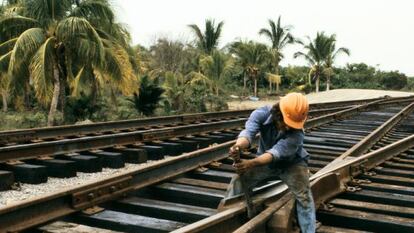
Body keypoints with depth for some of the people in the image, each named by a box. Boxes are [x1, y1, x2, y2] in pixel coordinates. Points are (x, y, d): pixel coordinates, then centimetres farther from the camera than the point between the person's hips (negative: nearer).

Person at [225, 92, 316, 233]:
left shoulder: (296, 135, -36)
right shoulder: (262, 114, -29)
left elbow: (275, 152, -47)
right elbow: (249, 131, -46)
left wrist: (252, 163, -63)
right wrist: (239, 145, -70)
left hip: (291, 163, -2)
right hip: (266, 162, 3)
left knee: (303, 195, -20)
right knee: (238, 182, -10)